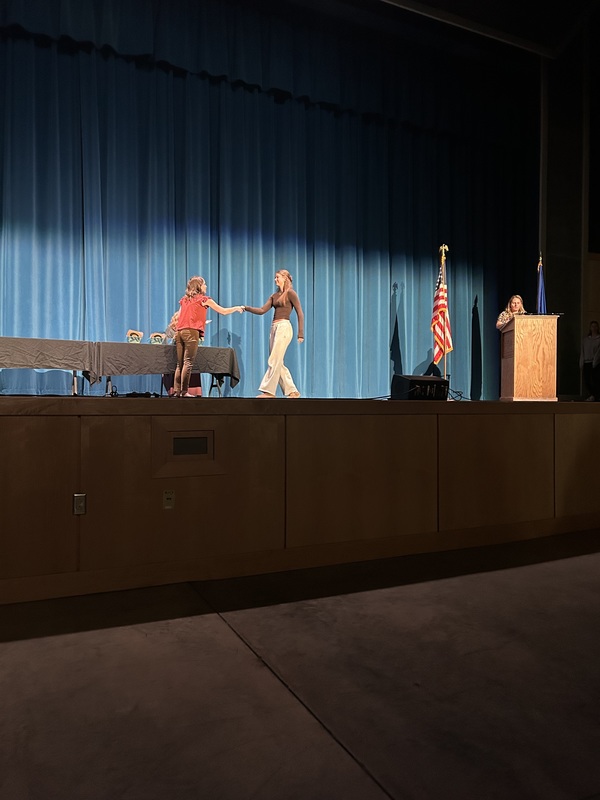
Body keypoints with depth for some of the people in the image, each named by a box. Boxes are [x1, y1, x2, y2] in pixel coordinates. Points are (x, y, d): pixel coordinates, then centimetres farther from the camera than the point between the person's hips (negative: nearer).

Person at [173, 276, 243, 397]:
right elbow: (223, 311, 9)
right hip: (191, 332, -6)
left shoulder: (184, 299, 20)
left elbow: (180, 317, 20)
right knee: (188, 363, -8)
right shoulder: (204, 299, 5)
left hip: (179, 332, 6)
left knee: (180, 363, 7)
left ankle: (176, 390, 4)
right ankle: (184, 391, -11)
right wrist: (237, 308, 25)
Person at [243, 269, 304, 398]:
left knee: (274, 361, -10)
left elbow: (300, 313, -6)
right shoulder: (275, 295, 19)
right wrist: (246, 308, -1)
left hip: (284, 327, -8)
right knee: (278, 363, 7)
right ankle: (292, 391, 12)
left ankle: (268, 391, -6)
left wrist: (300, 334, -11)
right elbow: (262, 310, 13)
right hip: (274, 328, 8)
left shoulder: (290, 293, -2)